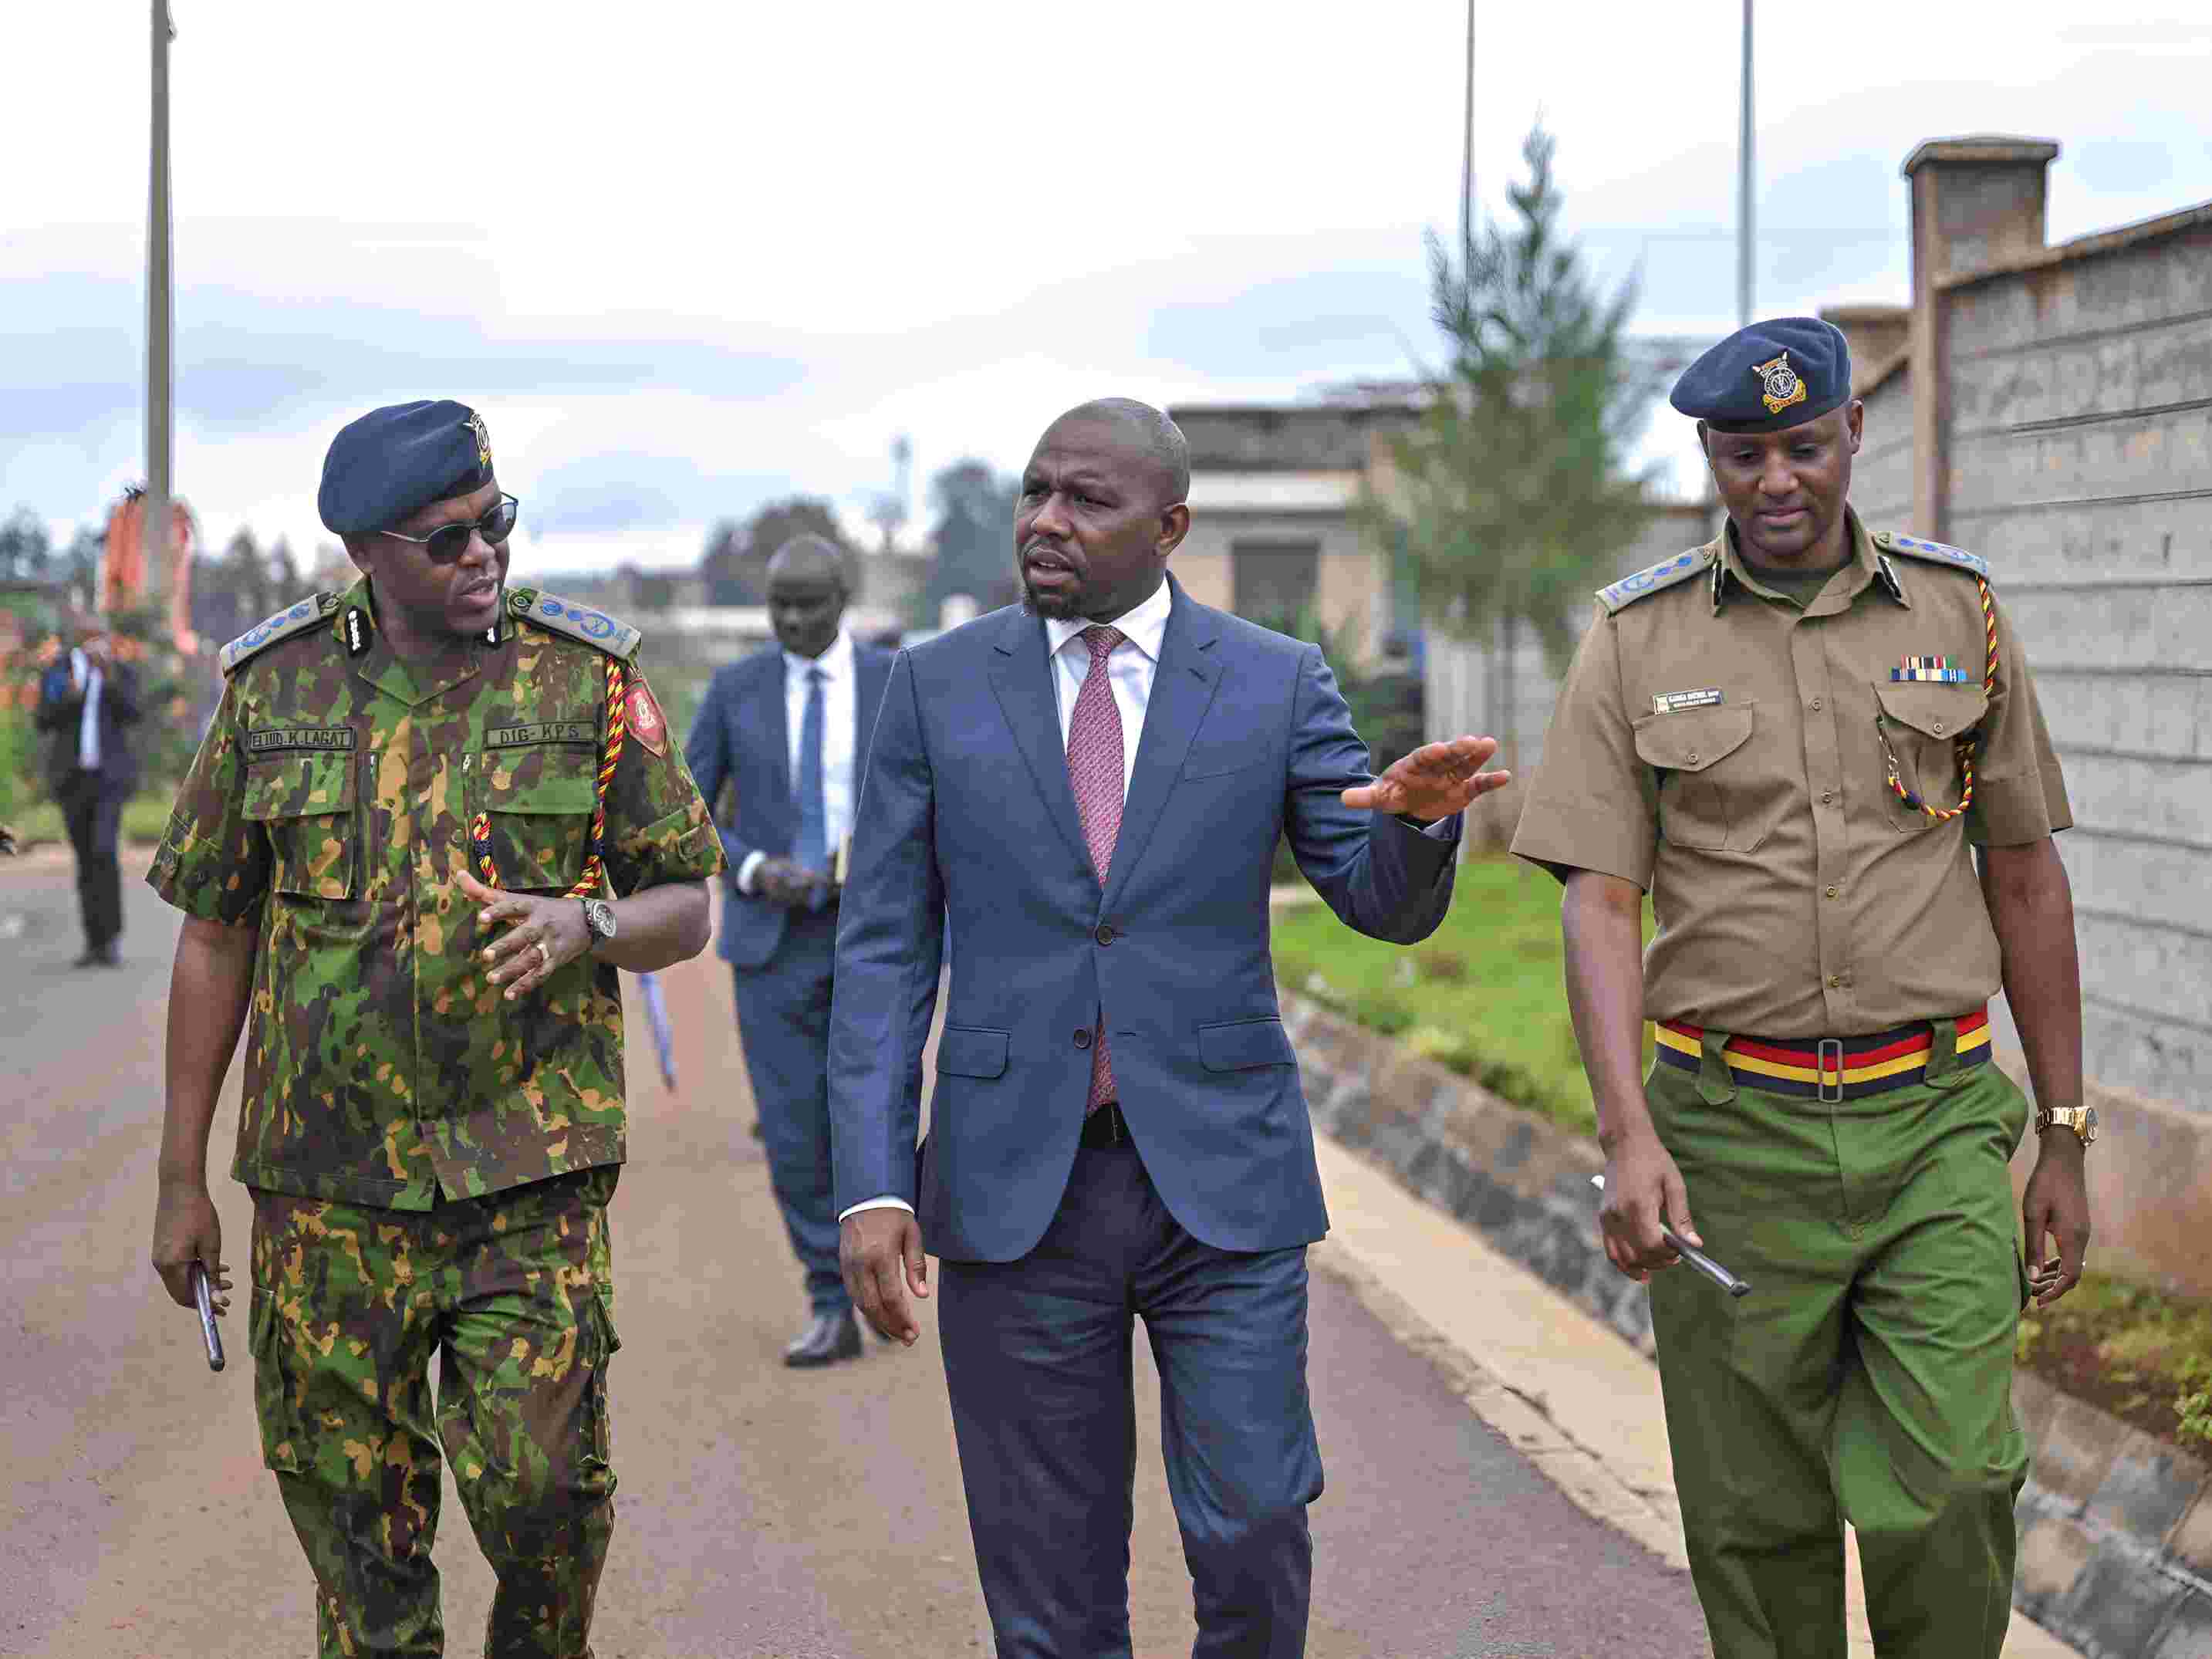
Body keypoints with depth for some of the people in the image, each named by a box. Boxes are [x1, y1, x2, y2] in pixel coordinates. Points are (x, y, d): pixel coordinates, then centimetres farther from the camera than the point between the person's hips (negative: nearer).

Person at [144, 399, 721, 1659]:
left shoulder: (588, 678, -1)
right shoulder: (274, 689, 3)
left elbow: (688, 911, 5)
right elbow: (216, 939, 9)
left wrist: (582, 925, -18)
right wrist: (182, 1179, 8)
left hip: (530, 1176, -1)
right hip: (323, 1188, 2)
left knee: (543, 1496, -6)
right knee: (356, 1521, 7)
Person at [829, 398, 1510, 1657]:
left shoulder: (1277, 684, 2)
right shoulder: (938, 687, 2)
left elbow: (1390, 904, 0)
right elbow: (883, 952, 1)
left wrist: (1422, 814, -24)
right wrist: (872, 1185, -8)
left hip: (1220, 1177, 0)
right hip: (1016, 1183, 0)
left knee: (1253, 1543, -1)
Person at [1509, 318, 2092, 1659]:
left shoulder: (1958, 613, 6)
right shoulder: (1639, 641, 2)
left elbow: (2026, 881, 10)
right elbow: (1600, 901, -4)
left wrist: (2066, 1143, 9)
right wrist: (1627, 1135, -18)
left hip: (1935, 1114, 0)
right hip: (1731, 1131, 0)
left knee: (1945, 1503, -10)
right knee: (1759, 1528, 6)